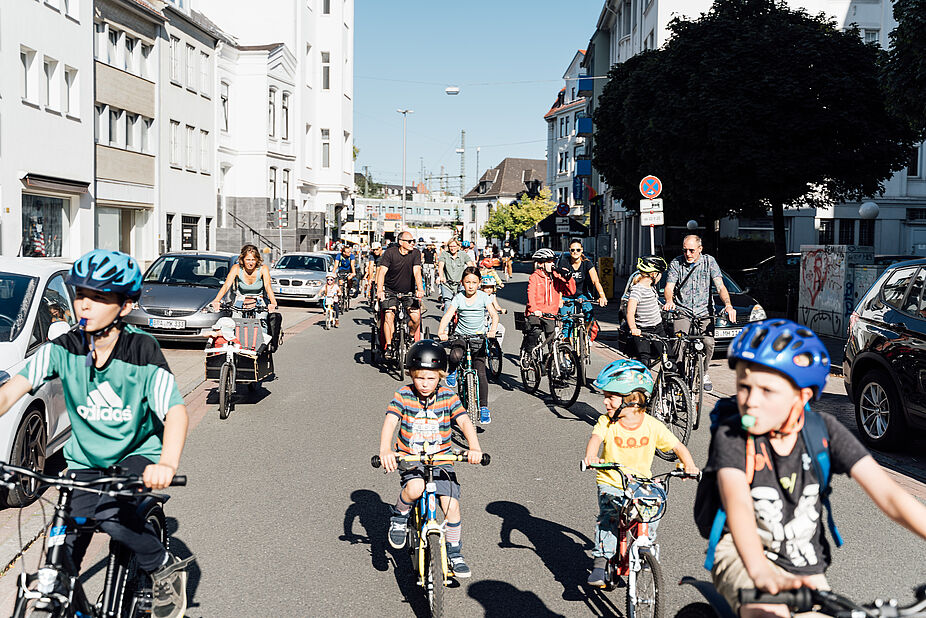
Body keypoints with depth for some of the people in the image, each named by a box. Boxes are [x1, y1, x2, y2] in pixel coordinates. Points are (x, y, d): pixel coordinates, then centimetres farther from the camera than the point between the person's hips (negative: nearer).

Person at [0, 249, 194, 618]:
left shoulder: (141, 351, -18)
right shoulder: (63, 349, -10)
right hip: (85, 460, 3)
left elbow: (174, 410, -29)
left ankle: (165, 568, -5)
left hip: (137, 454, -3)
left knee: (110, 514, -30)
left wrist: (167, 464, -47)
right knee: (63, 557, -6)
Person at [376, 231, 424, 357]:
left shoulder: (415, 253, -8)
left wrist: (420, 289, -35)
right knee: (389, 317, -16)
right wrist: (379, 290, -37)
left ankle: (410, 337, 17)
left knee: (416, 317, -12)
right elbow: (382, 271, -22)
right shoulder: (390, 253, -14)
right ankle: (389, 346, -7)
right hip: (391, 290, -1)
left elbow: (417, 272, -19)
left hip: (409, 291, 2)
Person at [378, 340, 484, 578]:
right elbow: (390, 423, -20)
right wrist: (385, 450, -38)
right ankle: (399, 517, 0)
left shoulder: (448, 397, -5)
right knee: (415, 488, -32)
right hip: (410, 459, -2)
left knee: (451, 505, -9)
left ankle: (454, 554, 12)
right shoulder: (403, 395, -8)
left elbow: (465, 422, -16)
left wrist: (474, 447, -34)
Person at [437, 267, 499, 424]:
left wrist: (492, 330, -31)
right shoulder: (459, 298, -3)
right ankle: (453, 370, 3)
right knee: (456, 356, -34)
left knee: (481, 372, -10)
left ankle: (484, 408, -2)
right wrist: (441, 332, -32)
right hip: (461, 335, 0)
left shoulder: (483, 297, -3)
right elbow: (448, 315, -14)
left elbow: (494, 315, -11)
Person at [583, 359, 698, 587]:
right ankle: (600, 563, -14)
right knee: (608, 517, -22)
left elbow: (676, 446, -1)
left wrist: (690, 466, -19)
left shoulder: (652, 426, -7)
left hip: (641, 484, 1)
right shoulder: (606, 422, -9)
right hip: (611, 483, -1)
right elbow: (596, 438, -27)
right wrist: (591, 457, -49)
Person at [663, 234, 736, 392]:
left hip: (704, 311, 1)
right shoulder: (676, 263, 0)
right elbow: (669, 287, -8)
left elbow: (720, 286, -8)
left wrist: (728, 305, -26)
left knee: (708, 342, -16)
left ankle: (704, 373, 10)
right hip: (682, 311, -1)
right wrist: (669, 301, -32)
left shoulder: (709, 261, 0)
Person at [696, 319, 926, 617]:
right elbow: (738, 503, -33)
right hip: (742, 553, -4)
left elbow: (888, 495, -15)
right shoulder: (730, 436, -17)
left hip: (805, 570, 4)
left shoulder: (823, 430, -9)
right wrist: (762, 573, -50)